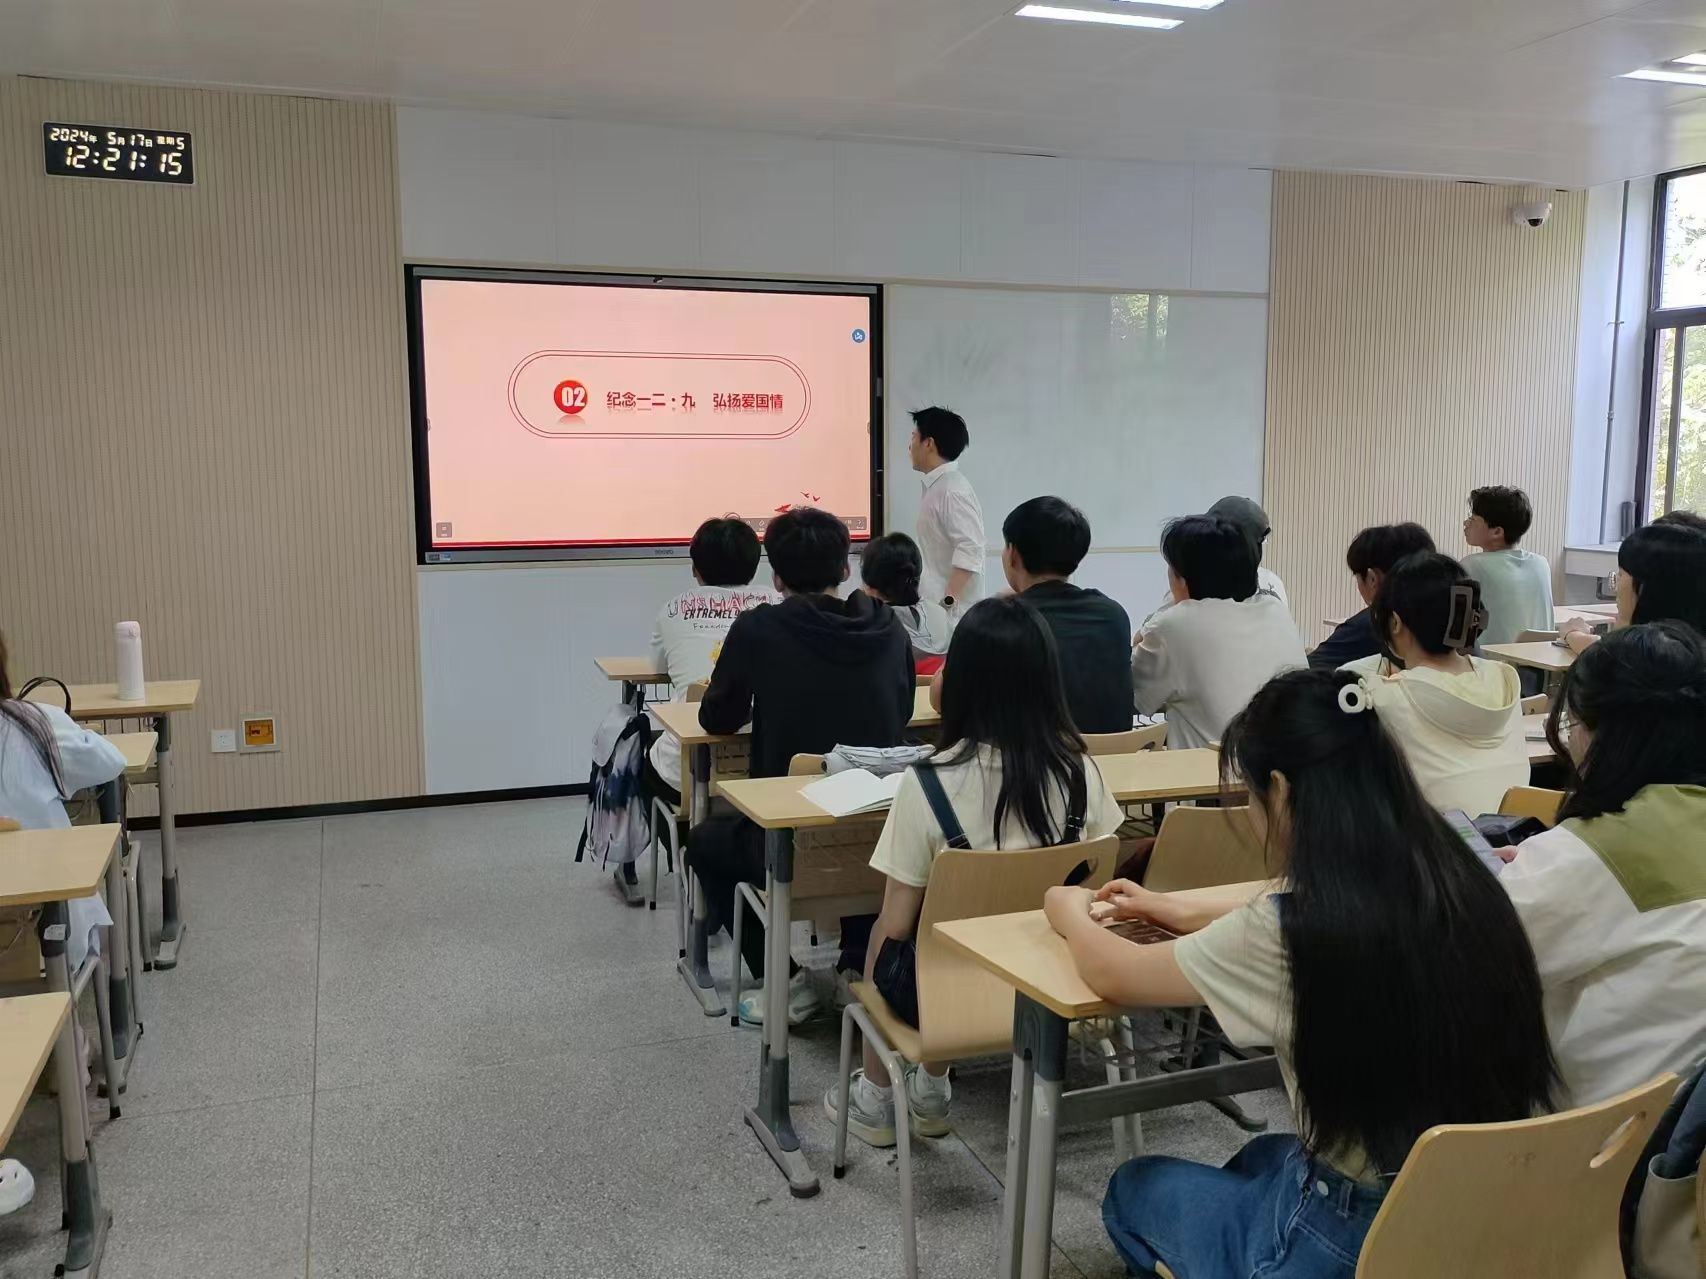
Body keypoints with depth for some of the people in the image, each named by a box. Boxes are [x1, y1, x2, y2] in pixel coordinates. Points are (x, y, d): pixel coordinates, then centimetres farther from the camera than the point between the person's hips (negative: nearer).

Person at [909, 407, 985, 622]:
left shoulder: (953, 491, -15)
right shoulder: (936, 486, 14)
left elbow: (970, 552, -22)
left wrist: (948, 603, -23)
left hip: (951, 612, -9)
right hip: (934, 604, 9)